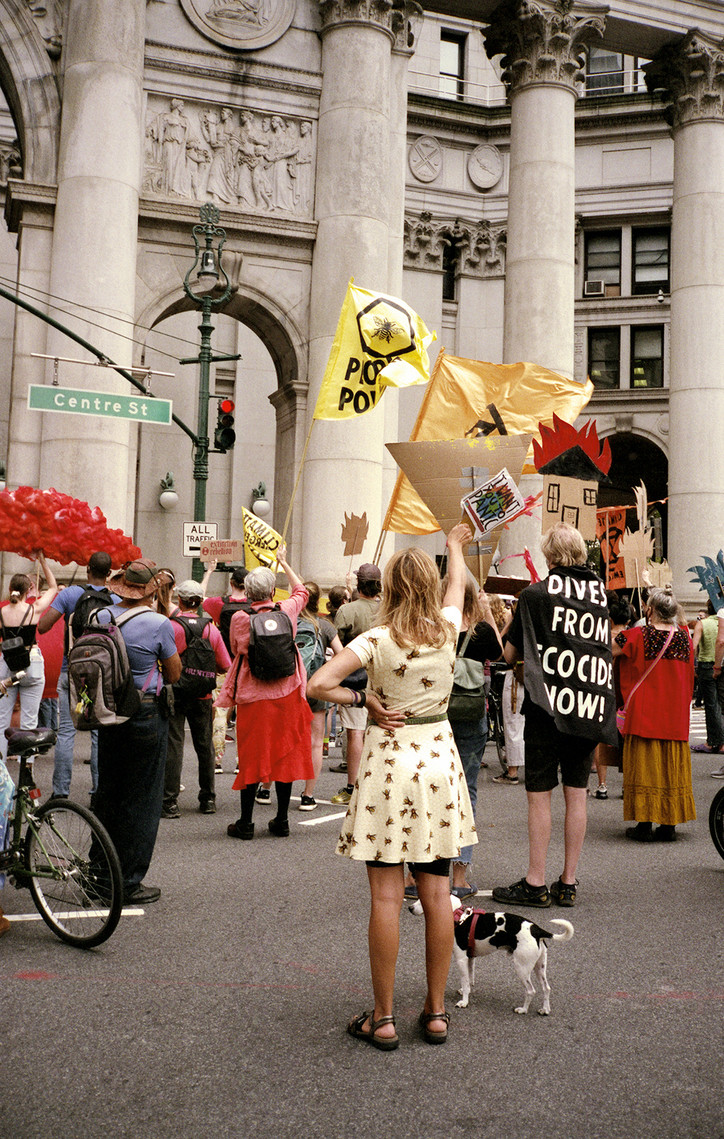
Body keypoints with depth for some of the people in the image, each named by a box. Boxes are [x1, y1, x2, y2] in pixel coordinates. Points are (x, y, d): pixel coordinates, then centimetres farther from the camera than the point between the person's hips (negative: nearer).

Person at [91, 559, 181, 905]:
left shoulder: (102, 616, 0)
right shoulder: (158, 623, -15)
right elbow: (173, 674, -4)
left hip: (108, 714, 6)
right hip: (146, 715, -5)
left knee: (106, 792, 17)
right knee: (140, 799, 5)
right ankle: (129, 883, 11)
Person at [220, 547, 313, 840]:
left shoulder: (239, 618, -9)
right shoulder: (287, 610, -4)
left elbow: (235, 650, 7)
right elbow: (301, 590, 18)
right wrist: (284, 562, 29)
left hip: (252, 696, -1)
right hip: (286, 694, 1)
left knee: (252, 757, 5)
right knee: (285, 753, 9)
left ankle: (245, 823, 9)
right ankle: (281, 820, 15)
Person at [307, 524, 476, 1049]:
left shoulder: (377, 640, -10)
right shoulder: (447, 629, 0)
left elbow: (318, 684, -20)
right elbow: (458, 581, 22)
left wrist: (364, 700, -6)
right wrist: (455, 545, 41)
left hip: (389, 759, -3)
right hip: (439, 758, 4)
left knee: (387, 896, 1)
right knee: (437, 893, 9)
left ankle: (383, 1018, 9)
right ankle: (437, 1012, 18)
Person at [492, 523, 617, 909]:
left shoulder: (536, 594, -5)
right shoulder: (602, 594, 8)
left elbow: (510, 654, 1)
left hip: (549, 706, -4)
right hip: (591, 709, 5)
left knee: (539, 794, 2)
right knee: (576, 794, 9)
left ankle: (535, 884, 6)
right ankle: (568, 883, 16)